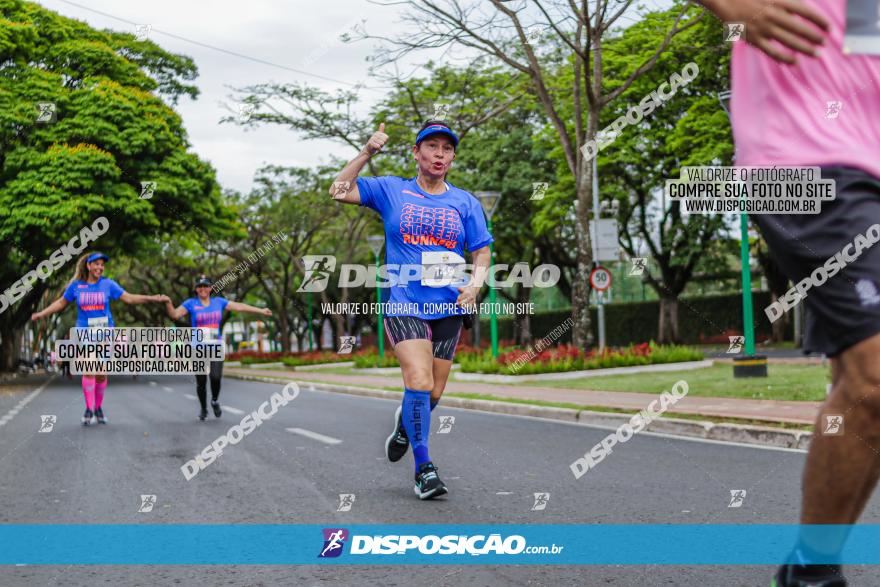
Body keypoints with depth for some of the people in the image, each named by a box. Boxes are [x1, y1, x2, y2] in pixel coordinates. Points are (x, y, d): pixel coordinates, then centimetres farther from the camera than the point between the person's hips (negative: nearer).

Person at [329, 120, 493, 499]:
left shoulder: (465, 202, 9)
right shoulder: (391, 191, 5)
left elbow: (482, 253, 10)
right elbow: (339, 191, 0)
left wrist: (474, 285, -9)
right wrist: (367, 153, -8)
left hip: (448, 308, 3)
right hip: (403, 304, -3)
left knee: (433, 393, 8)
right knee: (419, 382, -20)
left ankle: (404, 425, 42)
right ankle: (423, 467, -9)